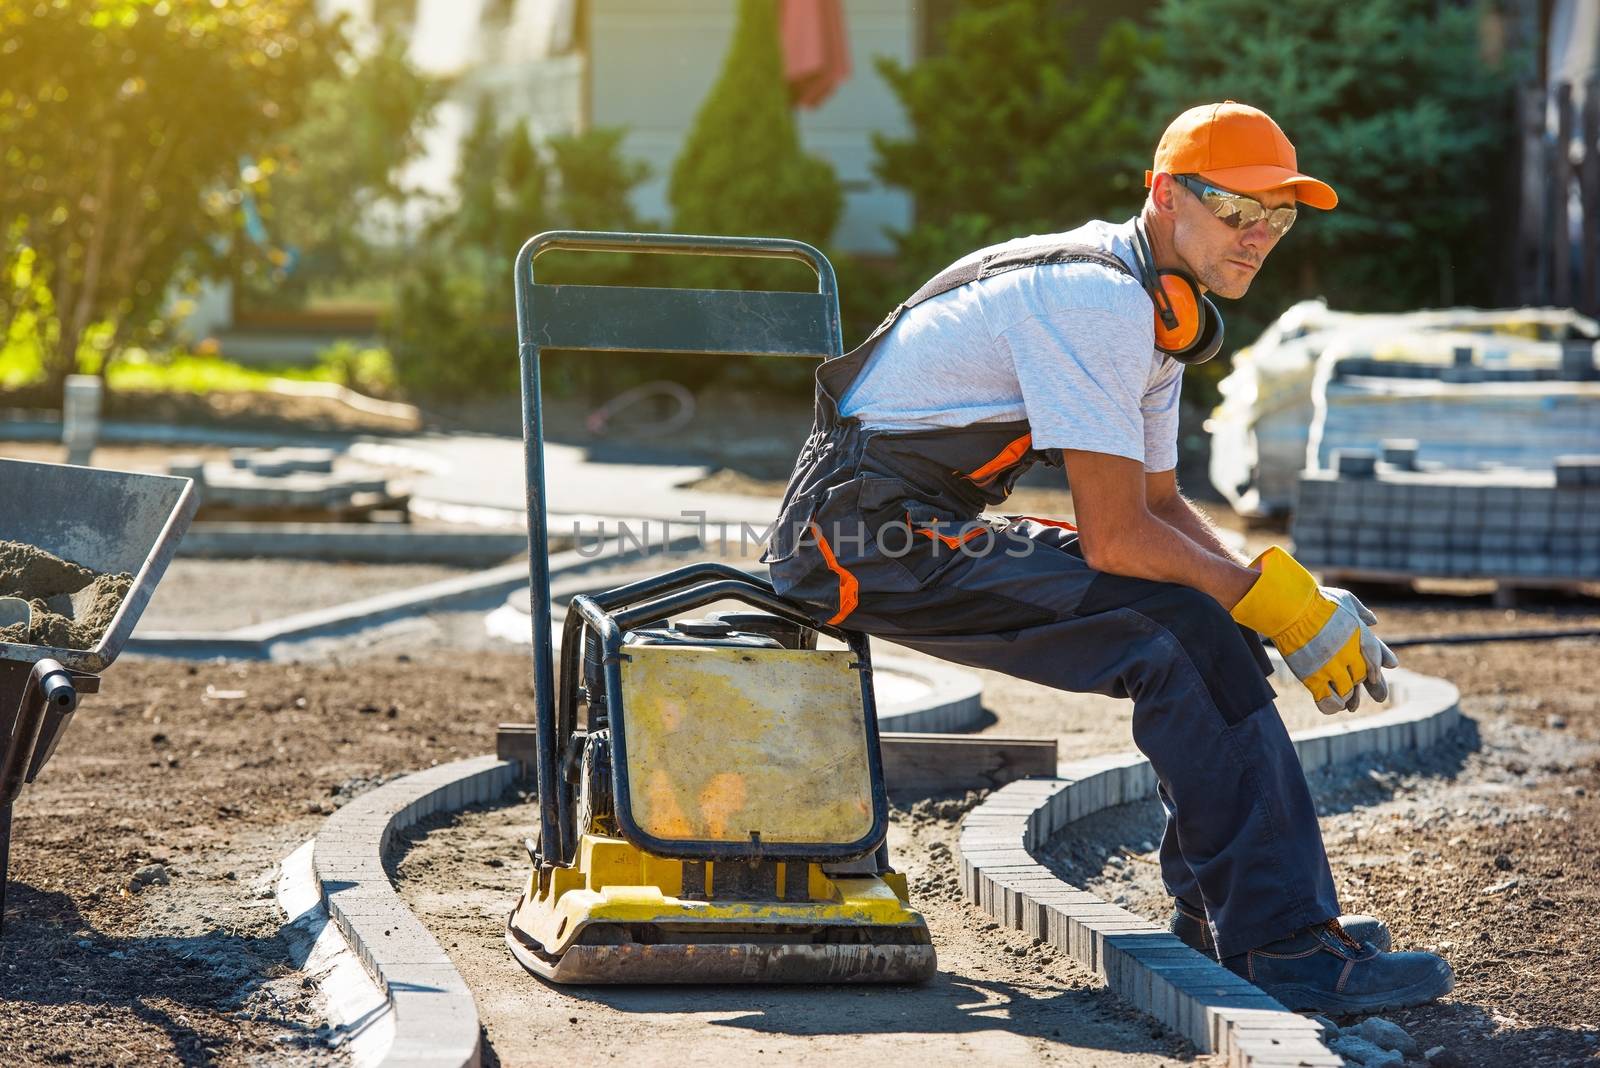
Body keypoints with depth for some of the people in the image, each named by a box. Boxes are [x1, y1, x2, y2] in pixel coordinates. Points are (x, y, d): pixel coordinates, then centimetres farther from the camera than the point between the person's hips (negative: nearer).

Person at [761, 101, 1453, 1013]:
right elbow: (1116, 537, -22)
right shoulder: (1096, 300, -20)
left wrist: (1290, 595, 2)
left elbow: (1160, 503, 17)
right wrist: (1267, 595, -10)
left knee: (1212, 622, 6)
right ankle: (1283, 947, -20)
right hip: (869, 539, -10)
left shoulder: (1159, 309, 12)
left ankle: (1219, 916, 8)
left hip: (934, 532, 11)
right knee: (1184, 633, -22)